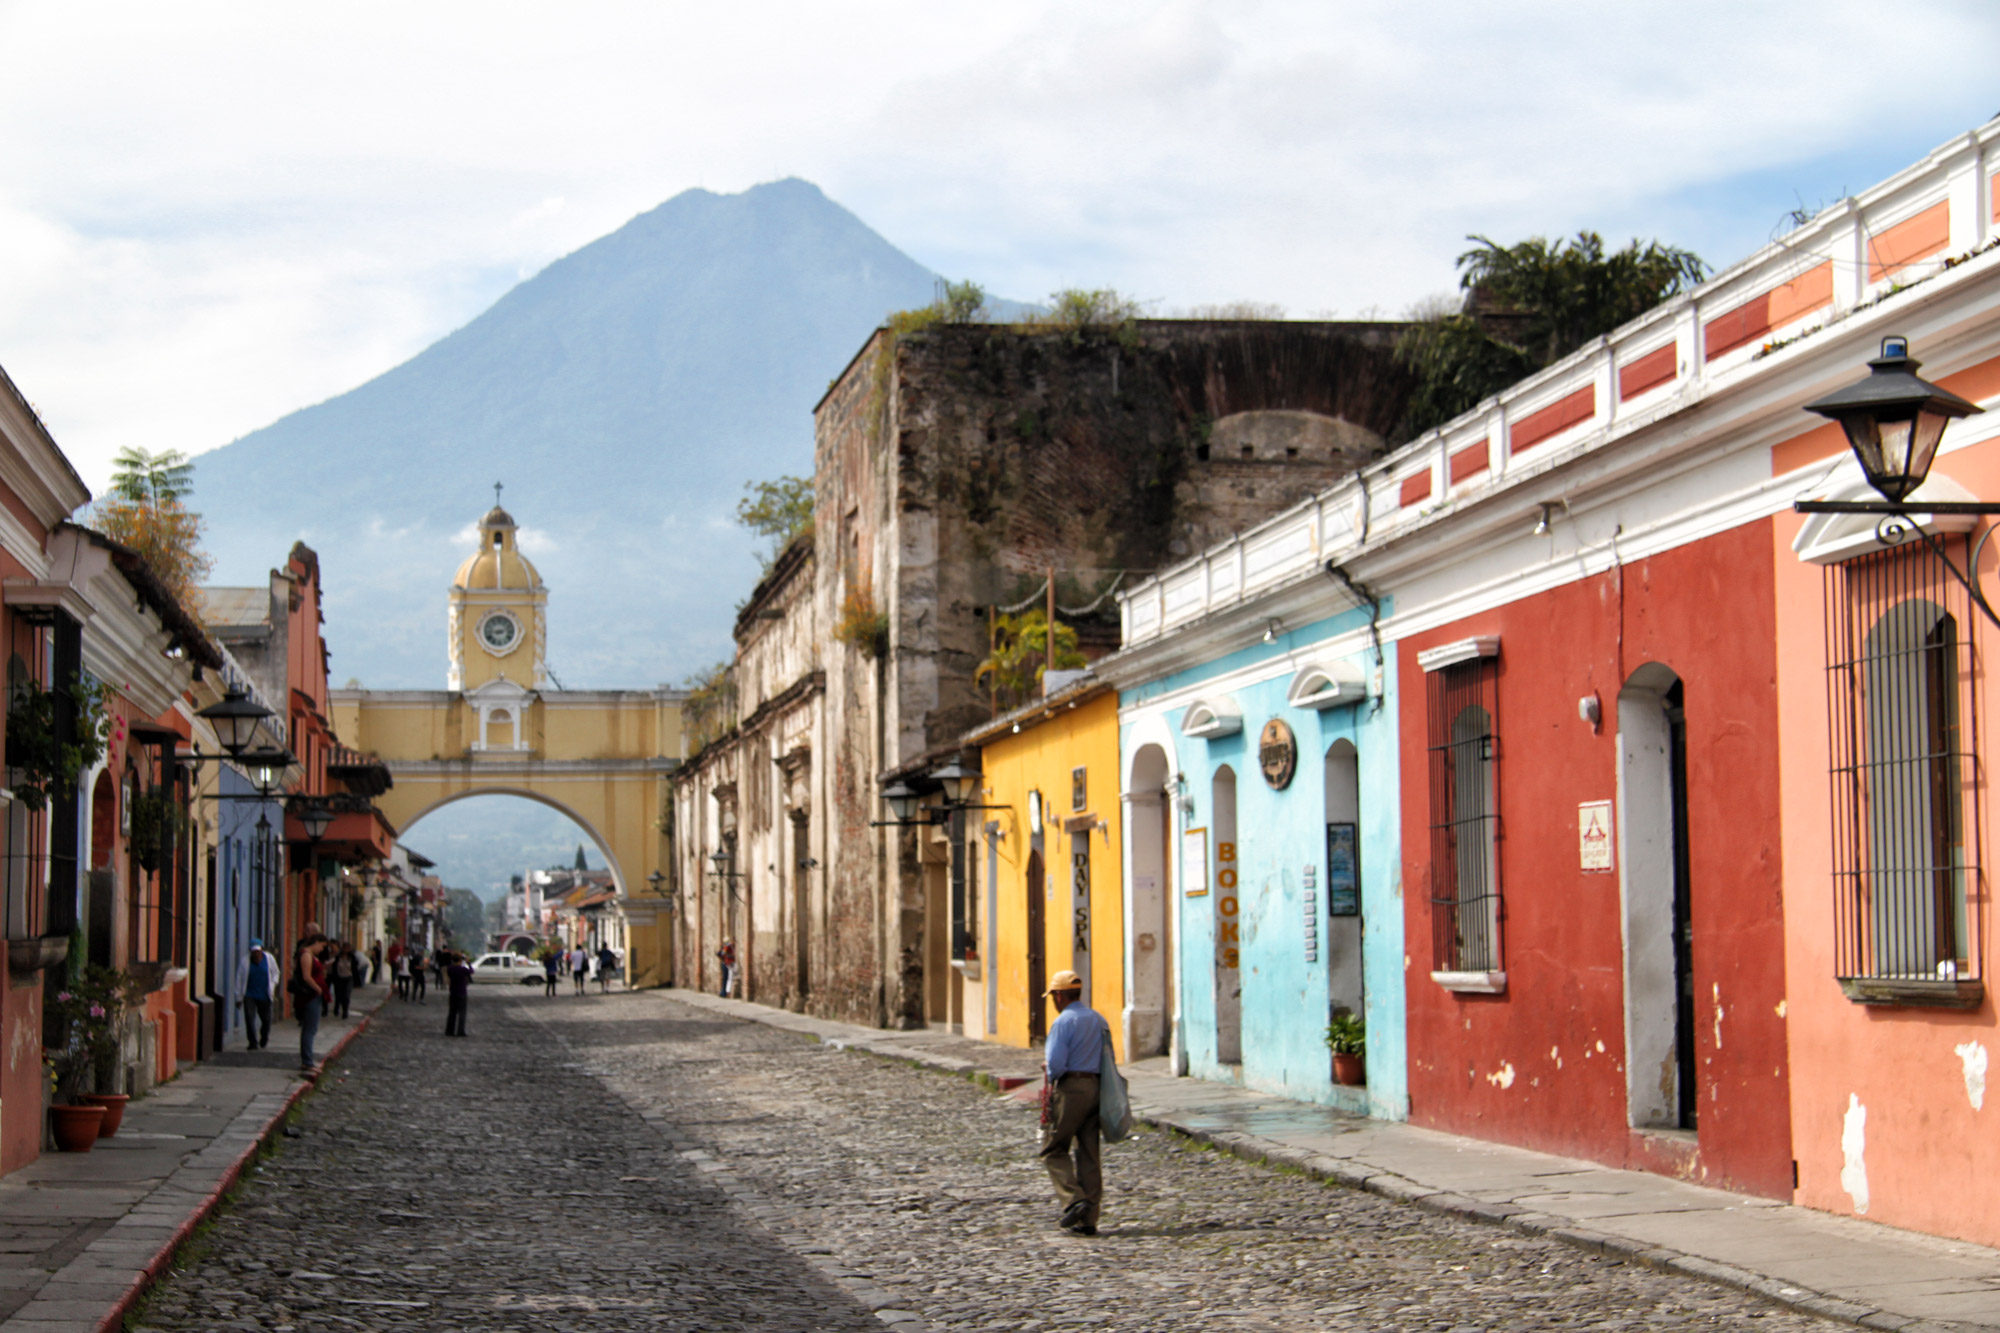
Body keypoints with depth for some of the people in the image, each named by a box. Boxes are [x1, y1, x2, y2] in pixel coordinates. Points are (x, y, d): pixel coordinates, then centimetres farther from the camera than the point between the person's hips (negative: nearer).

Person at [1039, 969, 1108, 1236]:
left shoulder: (1063, 1021, -11)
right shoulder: (1099, 1020, 13)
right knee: (1089, 1154, 8)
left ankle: (1074, 1201, -14)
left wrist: (1051, 1074, 5)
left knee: (1054, 1151, 3)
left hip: (1070, 1089, -7)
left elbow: (1056, 1062, -19)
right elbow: (1108, 1060, 17)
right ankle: (1088, 1219, 6)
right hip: (1096, 1089, 7)